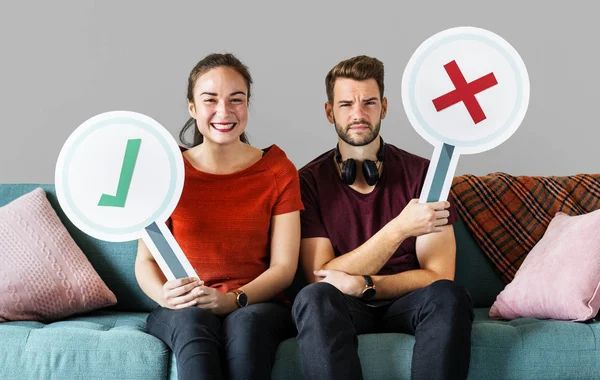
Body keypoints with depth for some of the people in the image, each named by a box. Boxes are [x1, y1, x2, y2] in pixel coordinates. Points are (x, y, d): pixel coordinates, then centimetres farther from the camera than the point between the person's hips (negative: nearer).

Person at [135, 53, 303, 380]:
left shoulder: (277, 170, 4)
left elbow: (284, 266, -2)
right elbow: (145, 260, 4)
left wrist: (232, 299, -21)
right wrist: (165, 295, -20)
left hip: (257, 307, 0)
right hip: (181, 312, 0)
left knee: (247, 322, -36)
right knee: (193, 321, -35)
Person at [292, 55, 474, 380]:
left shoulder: (421, 173, -2)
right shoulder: (309, 181, -2)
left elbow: (438, 275, -5)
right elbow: (319, 276, -11)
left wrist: (364, 285, -20)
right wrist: (400, 227, -21)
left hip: (406, 305, 1)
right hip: (343, 309, 0)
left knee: (448, 297, -32)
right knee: (315, 298, -34)